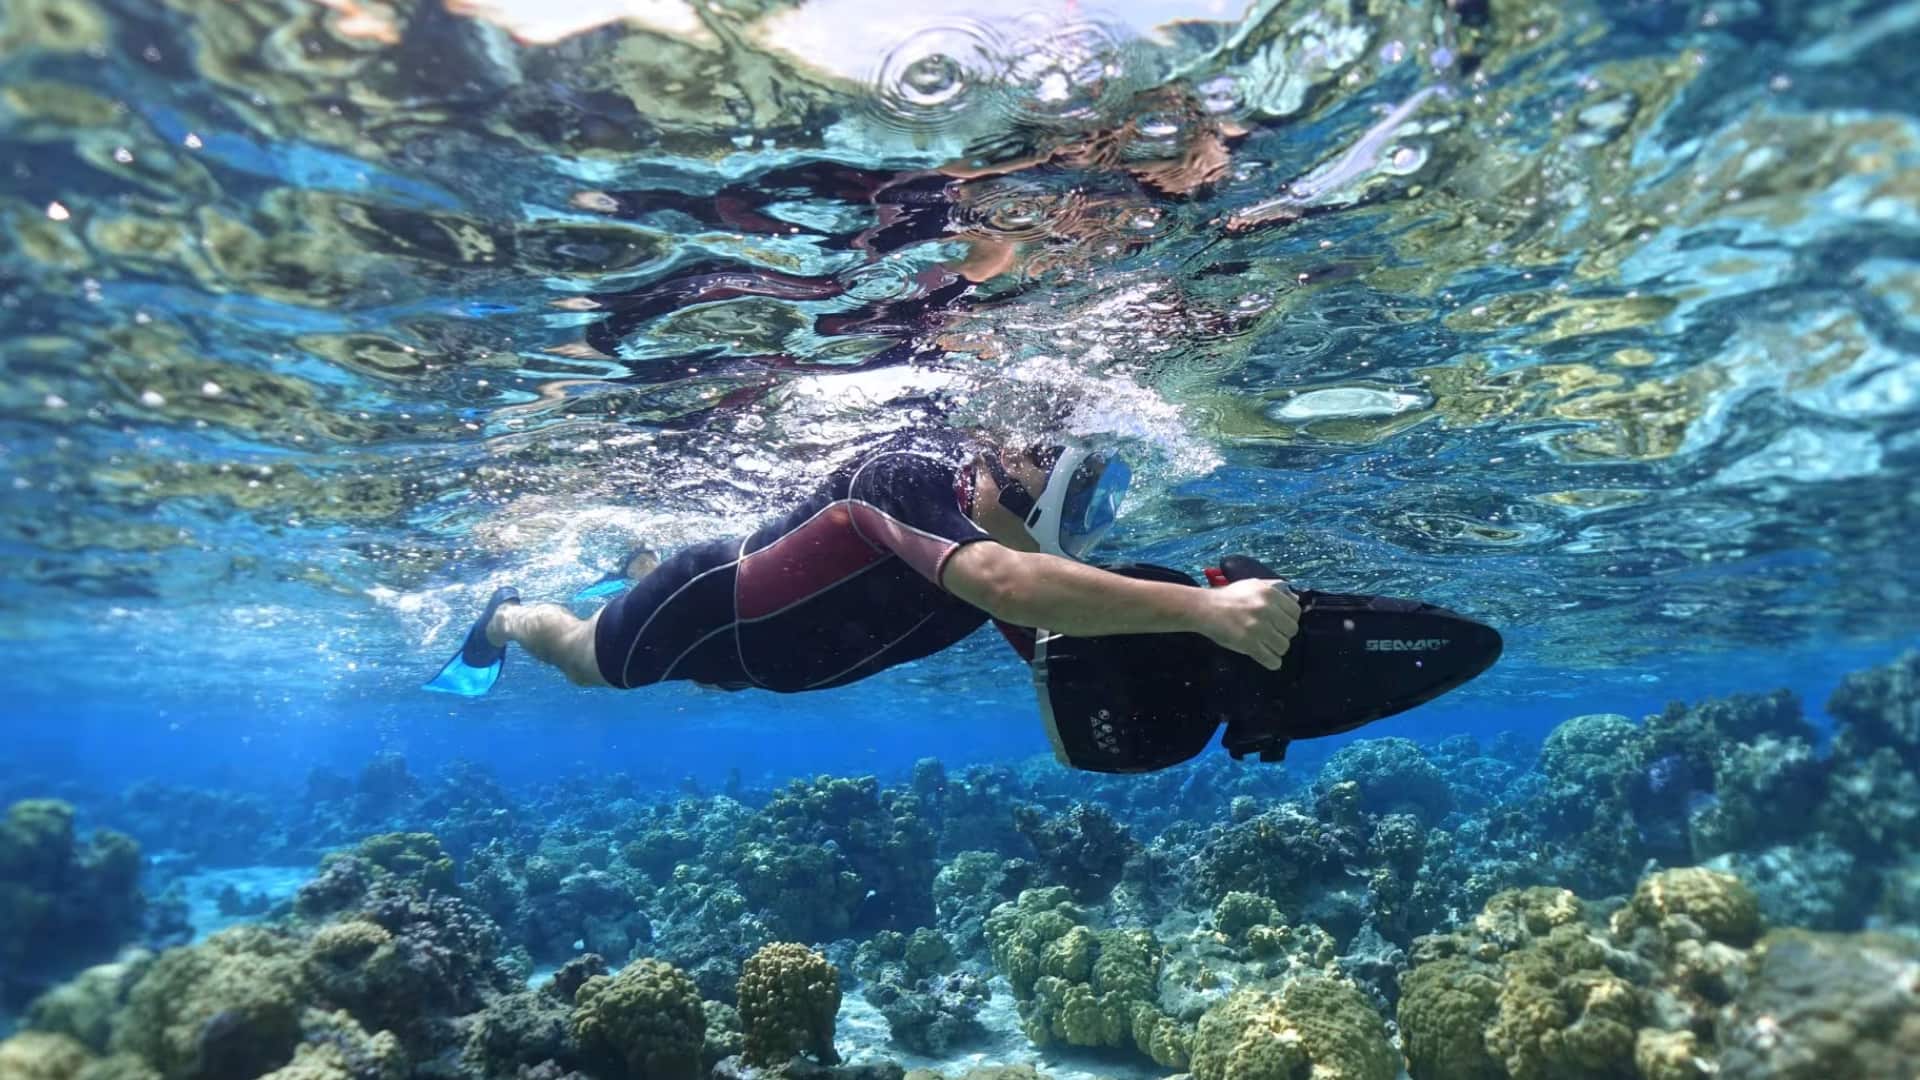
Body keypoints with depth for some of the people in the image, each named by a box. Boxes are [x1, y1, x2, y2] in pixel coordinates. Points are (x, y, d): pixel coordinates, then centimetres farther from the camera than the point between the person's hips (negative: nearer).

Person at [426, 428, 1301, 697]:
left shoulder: (1019, 542, -18)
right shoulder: (909, 476, -41)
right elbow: (1007, 585, -62)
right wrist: (1197, 607, -68)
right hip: (706, 605, -7)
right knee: (587, 661, 25)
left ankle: (623, 578, 62)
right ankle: (508, 616, 55)